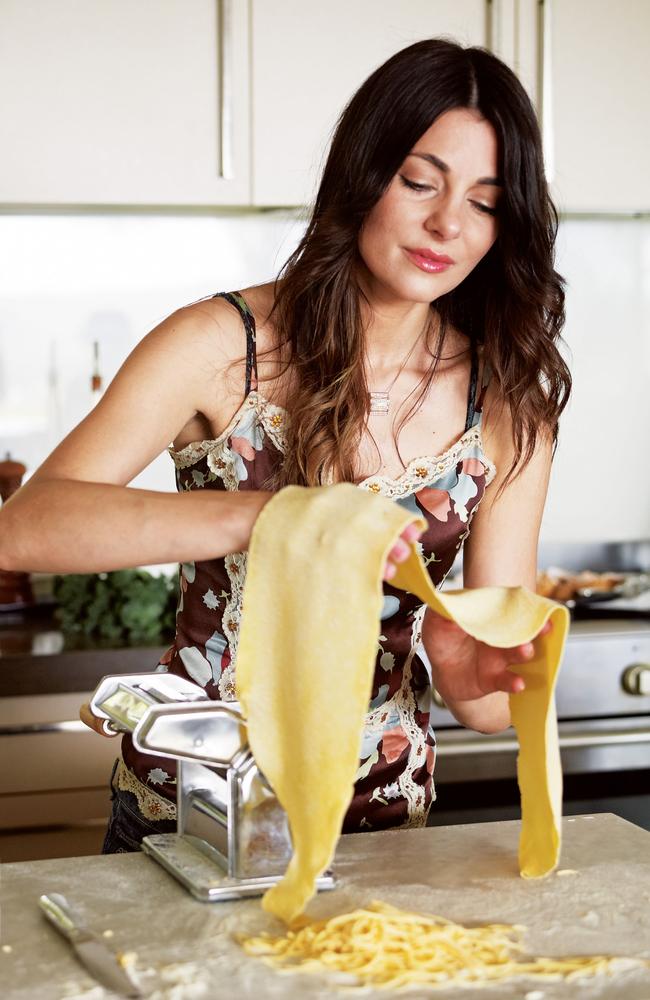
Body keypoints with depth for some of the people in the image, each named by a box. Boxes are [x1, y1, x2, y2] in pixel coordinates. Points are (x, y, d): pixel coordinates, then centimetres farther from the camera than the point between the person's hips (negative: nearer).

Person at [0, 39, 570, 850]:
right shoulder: (222, 344, -10)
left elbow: (495, 707, -2)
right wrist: (264, 515, -36)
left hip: (380, 822, 3)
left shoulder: (508, 404, -2)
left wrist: (469, 676, -26)